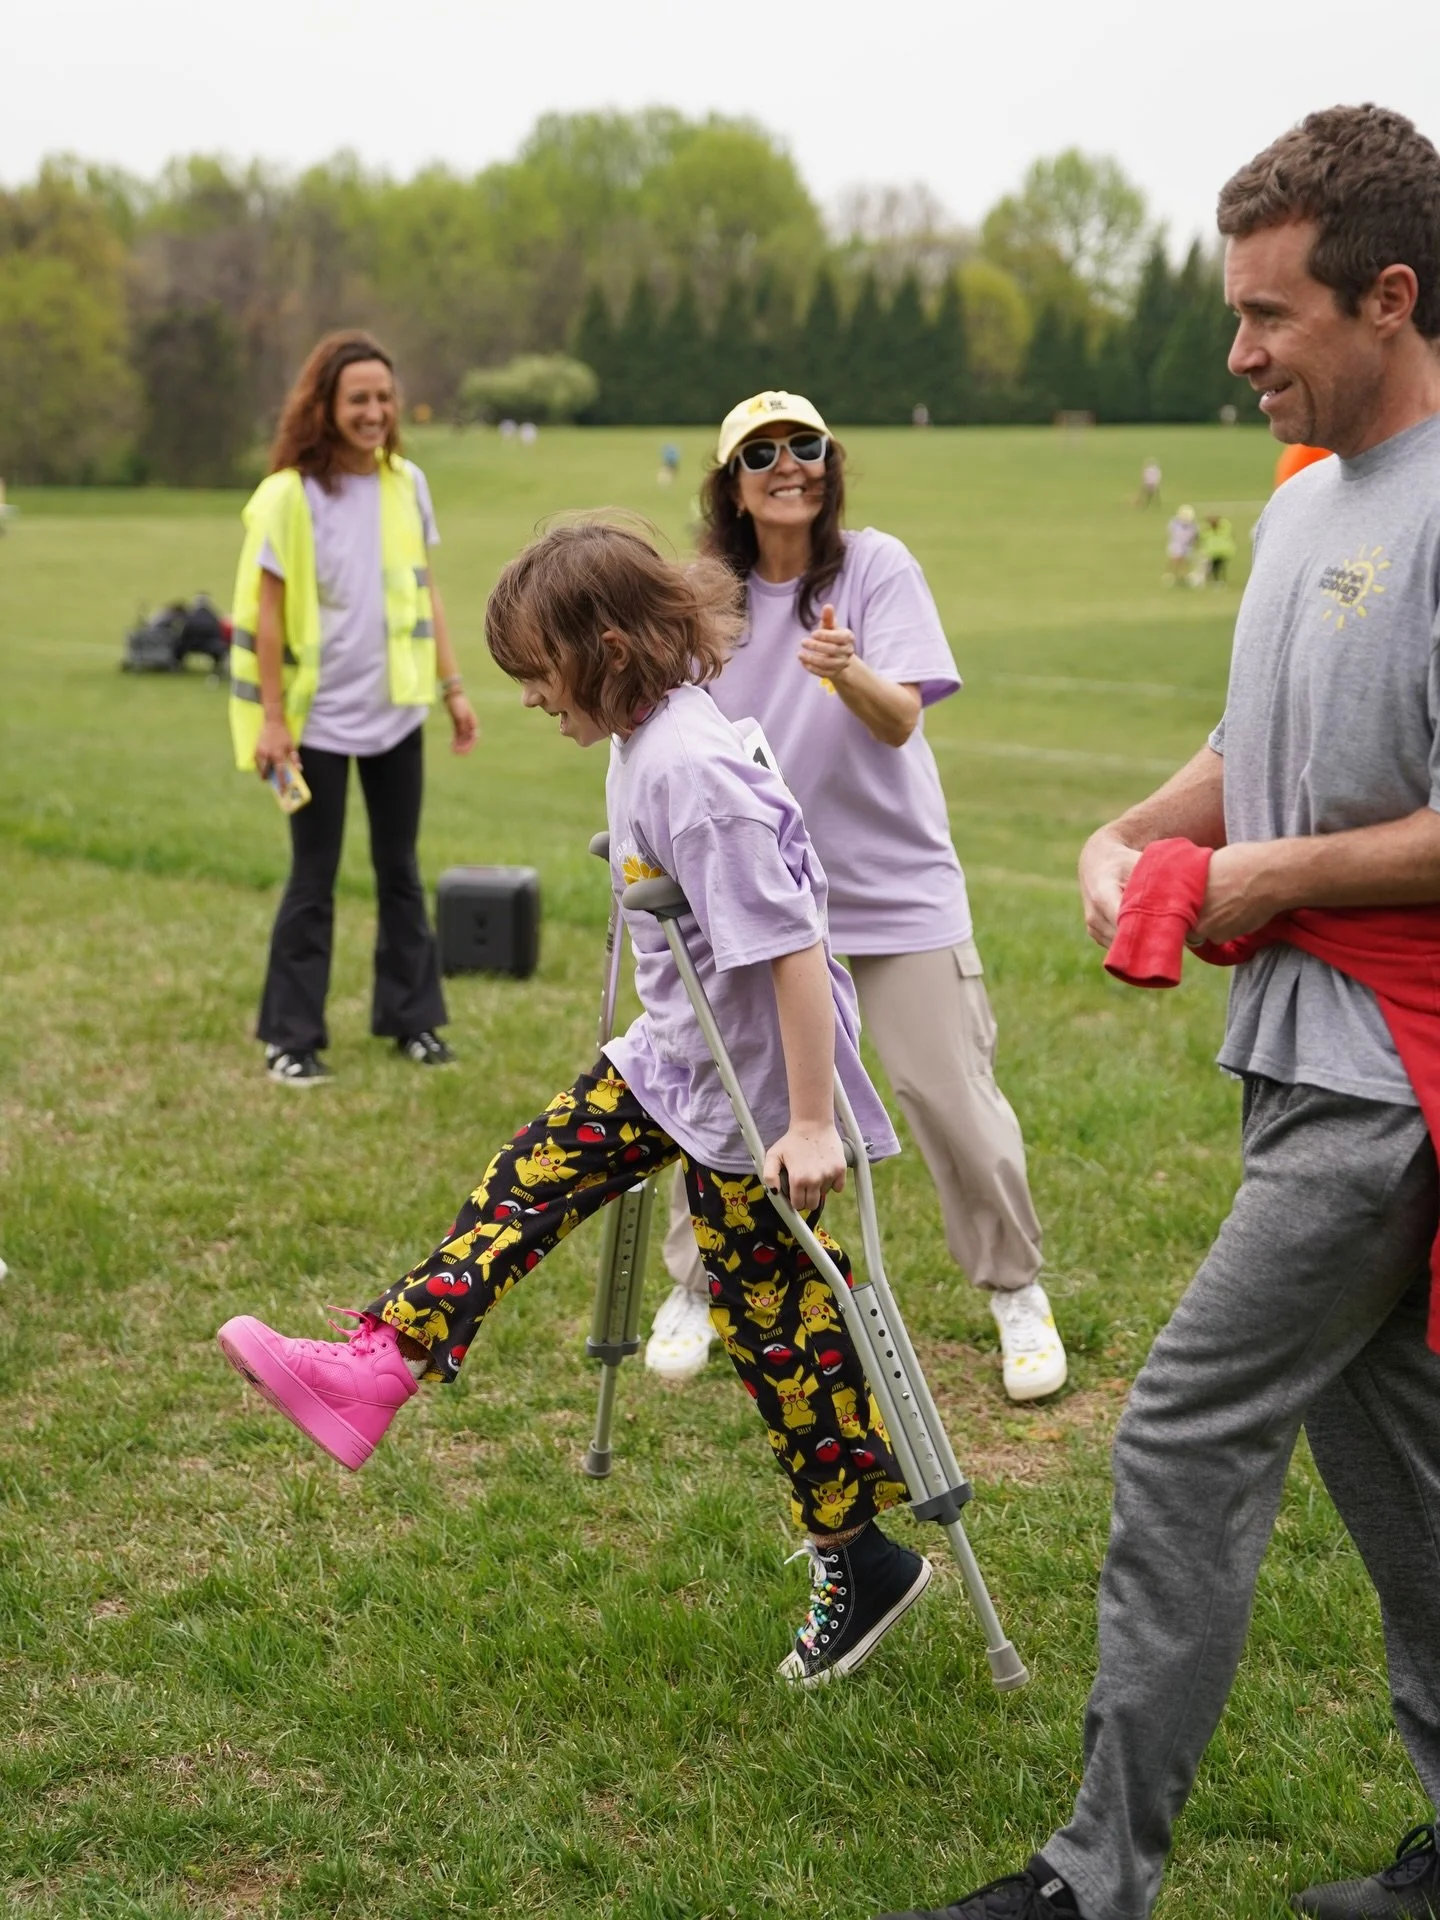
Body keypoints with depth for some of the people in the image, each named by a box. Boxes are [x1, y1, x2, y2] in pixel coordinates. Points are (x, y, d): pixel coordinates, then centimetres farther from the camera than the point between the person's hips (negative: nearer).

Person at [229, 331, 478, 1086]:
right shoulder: (288, 494, -11)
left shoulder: (406, 483, 4)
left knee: (399, 869, 12)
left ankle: (411, 1018, 23)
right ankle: (291, 1037, 12)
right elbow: (267, 613, -10)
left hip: (396, 711, 4)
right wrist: (271, 718, -12)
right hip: (321, 717, -4)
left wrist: (453, 685, 8)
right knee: (314, 878, 2)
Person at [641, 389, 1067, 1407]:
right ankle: (694, 1290, 22)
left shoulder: (877, 565, -9)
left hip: (896, 889, -3)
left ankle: (1019, 1295, 18)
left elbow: (901, 720, -22)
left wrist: (848, 670, -42)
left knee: (955, 1099, -3)